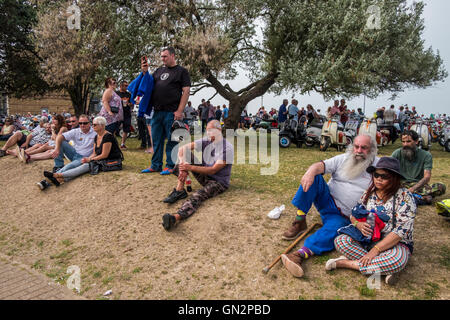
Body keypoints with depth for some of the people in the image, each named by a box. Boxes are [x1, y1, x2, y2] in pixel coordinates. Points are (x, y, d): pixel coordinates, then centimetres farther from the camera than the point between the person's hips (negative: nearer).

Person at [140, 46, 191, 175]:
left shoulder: (182, 71, 3)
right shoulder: (159, 70, 20)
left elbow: (186, 91, -6)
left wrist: (179, 111, -14)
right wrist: (145, 72, 8)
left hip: (172, 112, -6)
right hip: (157, 112, 6)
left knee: (171, 140, 0)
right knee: (156, 140, 10)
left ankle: (170, 166, 9)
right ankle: (155, 165, 19)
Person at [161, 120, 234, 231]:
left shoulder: (227, 148, -15)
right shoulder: (205, 141, 3)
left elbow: (213, 170, -21)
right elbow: (182, 148, -6)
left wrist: (190, 168, -23)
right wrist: (183, 167, -24)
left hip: (218, 182, -6)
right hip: (204, 176, 7)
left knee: (198, 195, -37)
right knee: (185, 153, -8)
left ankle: (176, 217, -63)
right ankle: (179, 190, -20)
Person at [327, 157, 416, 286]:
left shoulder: (404, 197, -10)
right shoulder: (369, 193, 8)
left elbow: (401, 230, -18)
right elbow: (354, 214, 12)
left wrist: (375, 250, -25)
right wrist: (358, 224, -15)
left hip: (395, 244, -4)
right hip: (367, 240, 5)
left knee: (396, 260, -39)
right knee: (340, 240, -21)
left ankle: (345, 263, -24)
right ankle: (385, 268, -23)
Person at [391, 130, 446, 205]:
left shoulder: (426, 155, -1)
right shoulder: (397, 153, 0)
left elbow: (427, 177, -13)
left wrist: (412, 189, -31)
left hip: (419, 185, 1)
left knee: (441, 187, -25)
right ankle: (422, 197, -37)